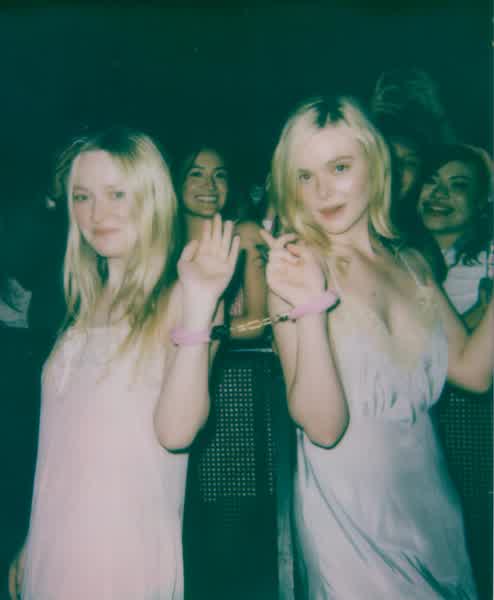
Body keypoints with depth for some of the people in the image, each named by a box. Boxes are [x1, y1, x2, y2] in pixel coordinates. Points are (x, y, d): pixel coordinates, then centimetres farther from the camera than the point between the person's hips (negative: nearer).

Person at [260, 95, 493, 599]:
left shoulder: (411, 265, 2)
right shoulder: (293, 271, -14)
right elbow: (324, 427, -21)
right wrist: (311, 307, -33)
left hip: (431, 497, 5)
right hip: (348, 511, -5)